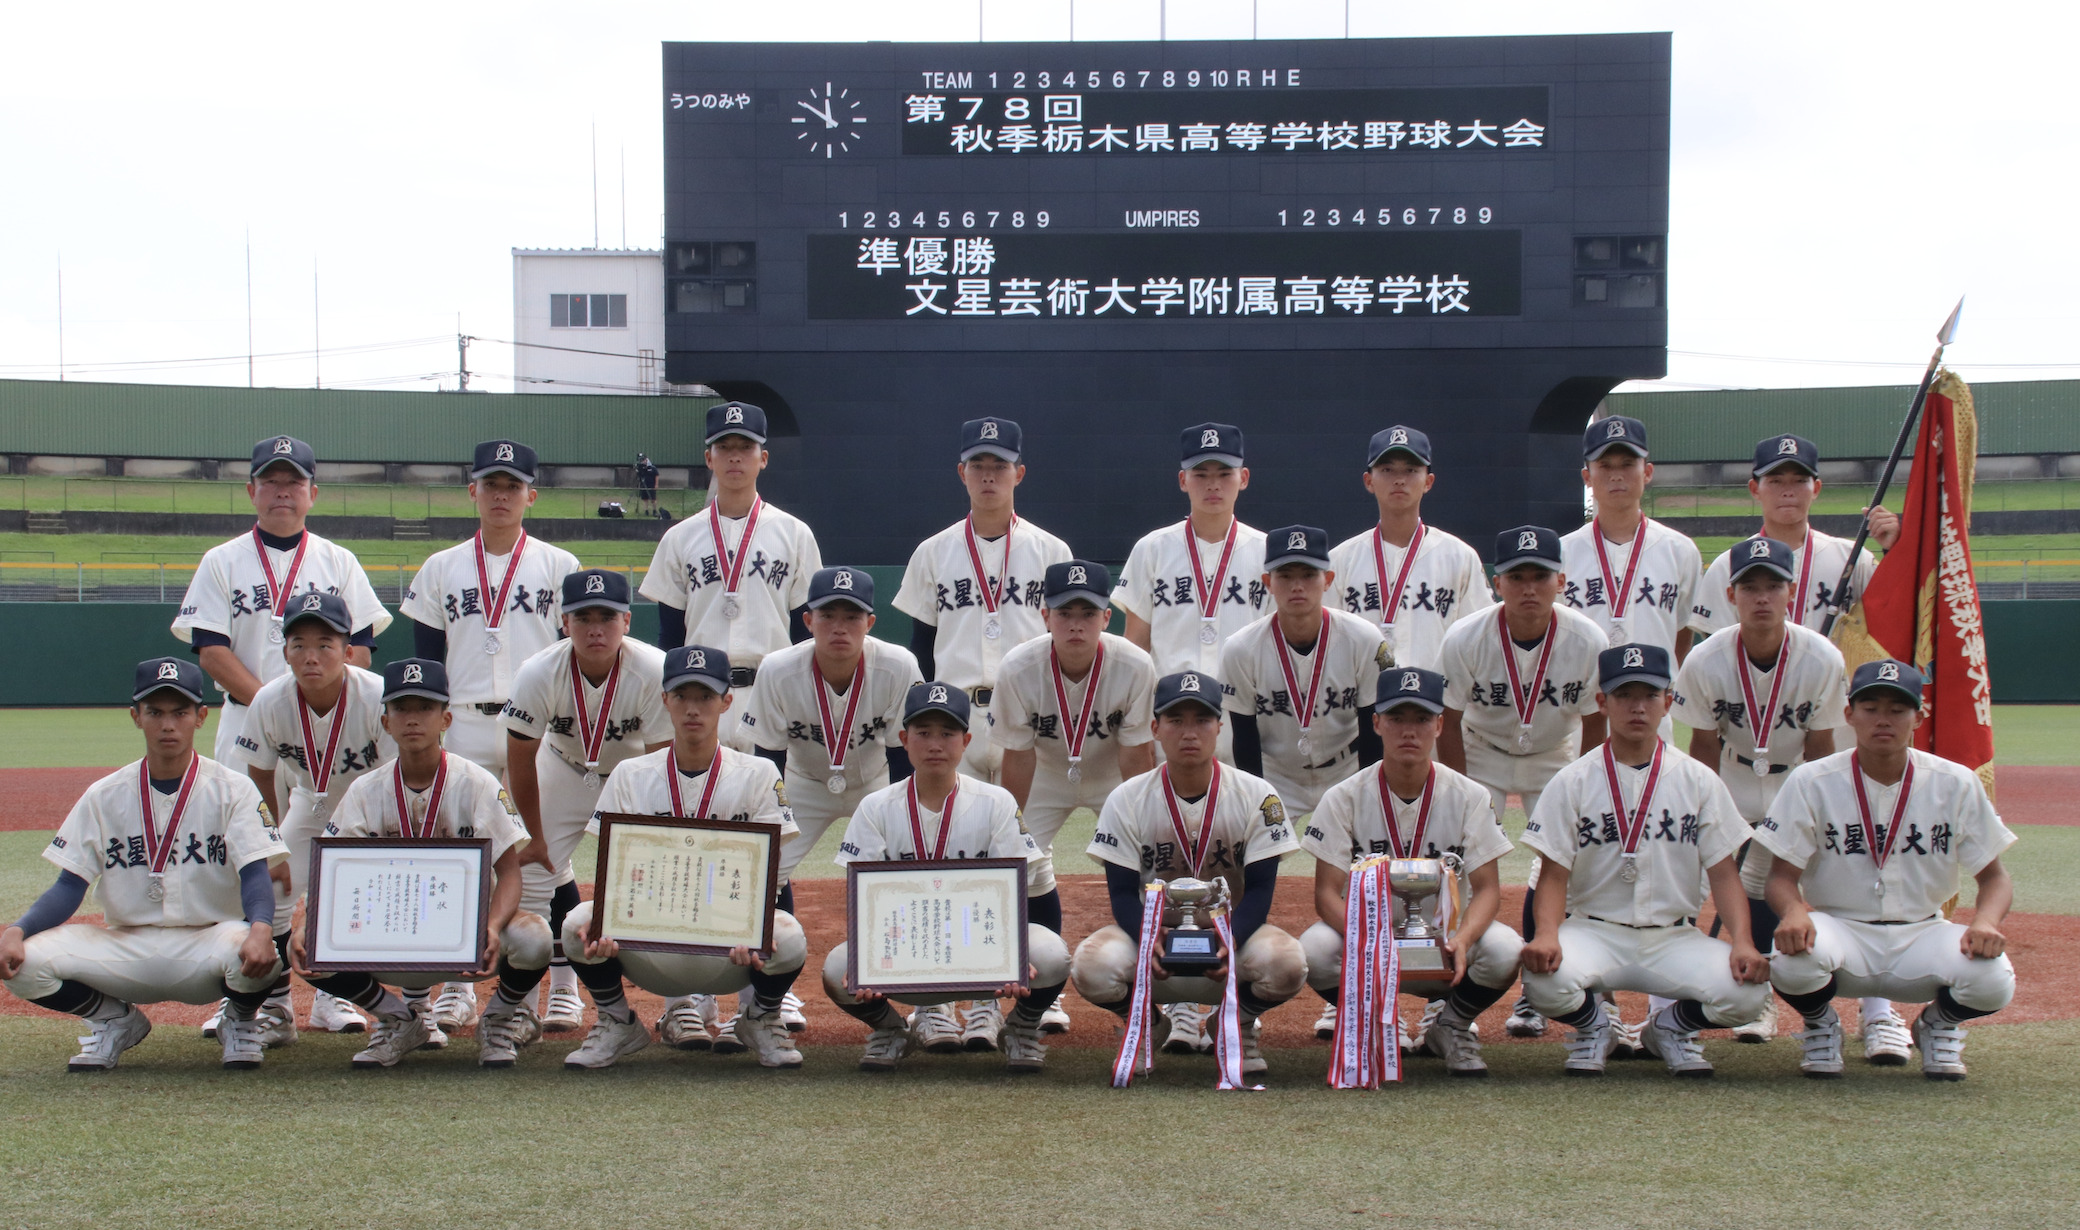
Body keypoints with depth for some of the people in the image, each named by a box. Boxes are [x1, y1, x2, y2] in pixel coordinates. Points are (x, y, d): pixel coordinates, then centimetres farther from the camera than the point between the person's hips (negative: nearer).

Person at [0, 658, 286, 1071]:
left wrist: (261, 928, -35)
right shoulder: (104, 796, 5)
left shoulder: (233, 789, -2)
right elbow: (70, 886, 1)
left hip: (205, 945, -2)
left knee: (255, 955, -37)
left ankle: (239, 1021, 2)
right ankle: (115, 1020, 9)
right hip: (124, 951, 3)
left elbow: (255, 875, -12)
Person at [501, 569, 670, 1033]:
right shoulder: (538, 674, -29)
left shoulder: (656, 673, -33)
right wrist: (535, 835, -9)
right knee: (535, 869, -4)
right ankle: (563, 989, 11)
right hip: (564, 771, 2)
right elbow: (520, 758, -15)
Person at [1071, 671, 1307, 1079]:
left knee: (1287, 964, -34)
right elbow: (1122, 892, -8)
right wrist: (1146, 940, -31)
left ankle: (1241, 1025, 4)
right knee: (1091, 967, -31)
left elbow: (1260, 889, -10)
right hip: (1150, 931, 1)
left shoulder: (1256, 796, -8)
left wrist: (1229, 942, -30)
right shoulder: (1127, 800, -6)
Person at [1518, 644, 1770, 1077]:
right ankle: (1593, 1024, 5)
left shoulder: (1700, 781, 6)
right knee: (1545, 979, -34)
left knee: (1747, 988, -26)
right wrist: (1547, 933, -22)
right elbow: (1554, 874, -2)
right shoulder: (1572, 782, 2)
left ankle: (1673, 1026, 10)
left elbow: (1723, 871, 3)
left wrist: (1741, 942, -14)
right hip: (1594, 931, -1)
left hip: (1675, 937, 2)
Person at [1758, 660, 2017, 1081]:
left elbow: (1995, 876, 2)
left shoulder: (1956, 784, -1)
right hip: (1839, 930, -1)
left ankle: (1939, 1023, 10)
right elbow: (1782, 875, -7)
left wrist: (1985, 921, -22)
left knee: (1993, 981, -29)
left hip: (1922, 936, 1)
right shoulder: (1811, 782, -6)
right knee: (1793, 961, -36)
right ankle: (1820, 1023, 3)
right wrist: (1795, 911, -32)